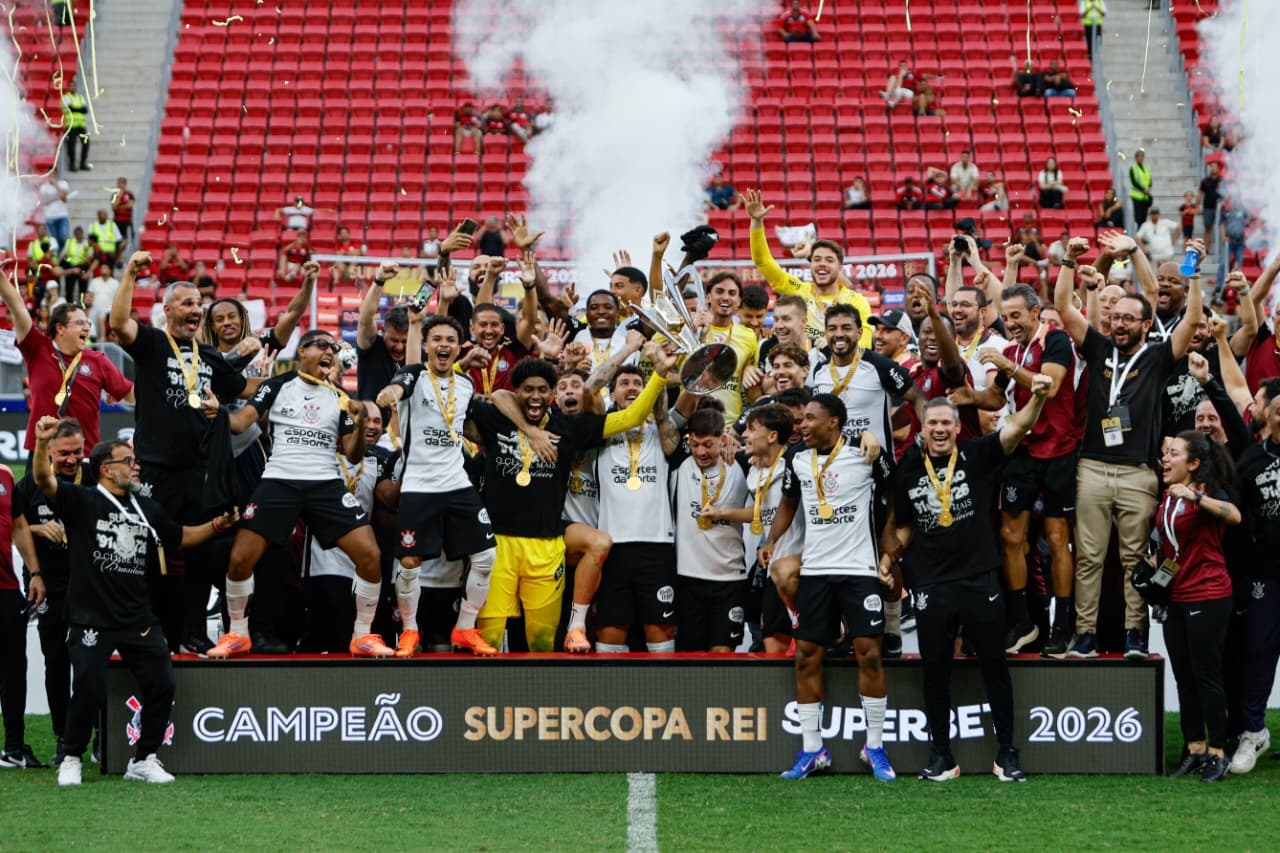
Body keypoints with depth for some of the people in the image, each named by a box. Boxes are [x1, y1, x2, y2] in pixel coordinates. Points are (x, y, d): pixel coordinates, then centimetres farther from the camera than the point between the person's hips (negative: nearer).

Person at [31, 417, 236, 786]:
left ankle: (144, 760, 16)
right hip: (91, 619, -5)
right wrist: (42, 443, -36)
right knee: (89, 690, -12)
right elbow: (44, 480, -18)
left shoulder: (146, 508, 15)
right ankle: (71, 759, 9)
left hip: (139, 620, 5)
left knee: (161, 686, 0)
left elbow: (181, 536, 27)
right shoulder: (81, 501, -2)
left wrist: (217, 525, 11)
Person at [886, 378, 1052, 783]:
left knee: (995, 666, 4)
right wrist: (889, 555, 0)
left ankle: (1006, 753, 12)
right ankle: (941, 756, 15)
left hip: (979, 580, -2)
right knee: (935, 670, 6)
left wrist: (1037, 398, -33)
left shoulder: (975, 456, -1)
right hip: (931, 585, 2)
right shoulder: (908, 471, 6)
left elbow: (1016, 430, -16)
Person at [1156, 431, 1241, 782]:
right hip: (1176, 597, 8)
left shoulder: (1208, 492, -11)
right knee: (1184, 677, 10)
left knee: (1206, 675, -5)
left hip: (1208, 598, -8)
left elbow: (1234, 515, -33)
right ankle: (1194, 750, 17)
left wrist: (1194, 496, -40)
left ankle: (1218, 753, 1)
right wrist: (1154, 565, 11)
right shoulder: (1167, 496, 11)